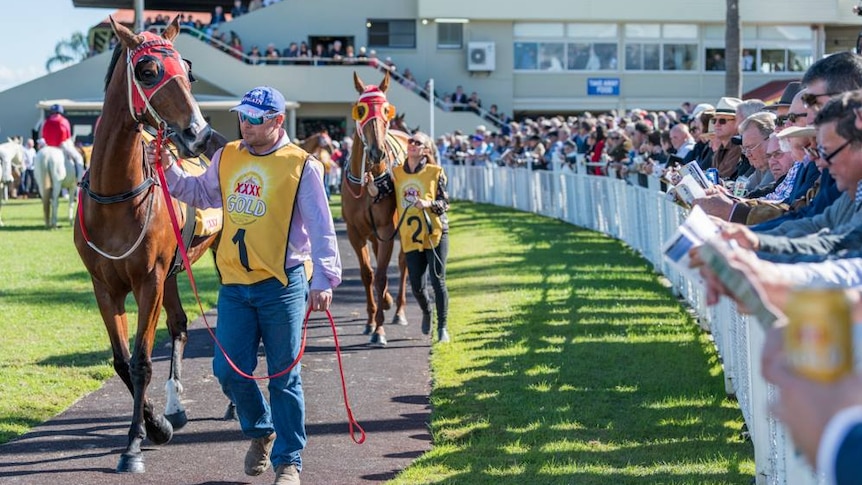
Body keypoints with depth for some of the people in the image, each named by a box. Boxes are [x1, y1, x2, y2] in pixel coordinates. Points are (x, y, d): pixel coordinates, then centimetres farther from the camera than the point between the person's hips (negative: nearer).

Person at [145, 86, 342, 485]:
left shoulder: (301, 166, -7)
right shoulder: (226, 157, 8)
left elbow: (321, 229, -10)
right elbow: (201, 194, 26)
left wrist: (324, 279, -19)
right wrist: (169, 170, 10)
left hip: (282, 285, -5)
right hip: (234, 285, 5)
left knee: (284, 377, 2)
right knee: (228, 369, 4)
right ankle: (261, 430, 31)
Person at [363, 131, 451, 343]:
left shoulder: (435, 172, -3)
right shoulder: (397, 173, 4)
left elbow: (444, 203, -4)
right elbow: (378, 193, -7)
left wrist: (429, 203, -24)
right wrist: (371, 183, -27)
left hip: (435, 233, -3)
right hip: (410, 236, 3)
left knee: (438, 281, -2)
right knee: (416, 285, 7)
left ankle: (442, 327, 9)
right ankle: (427, 312, 38)